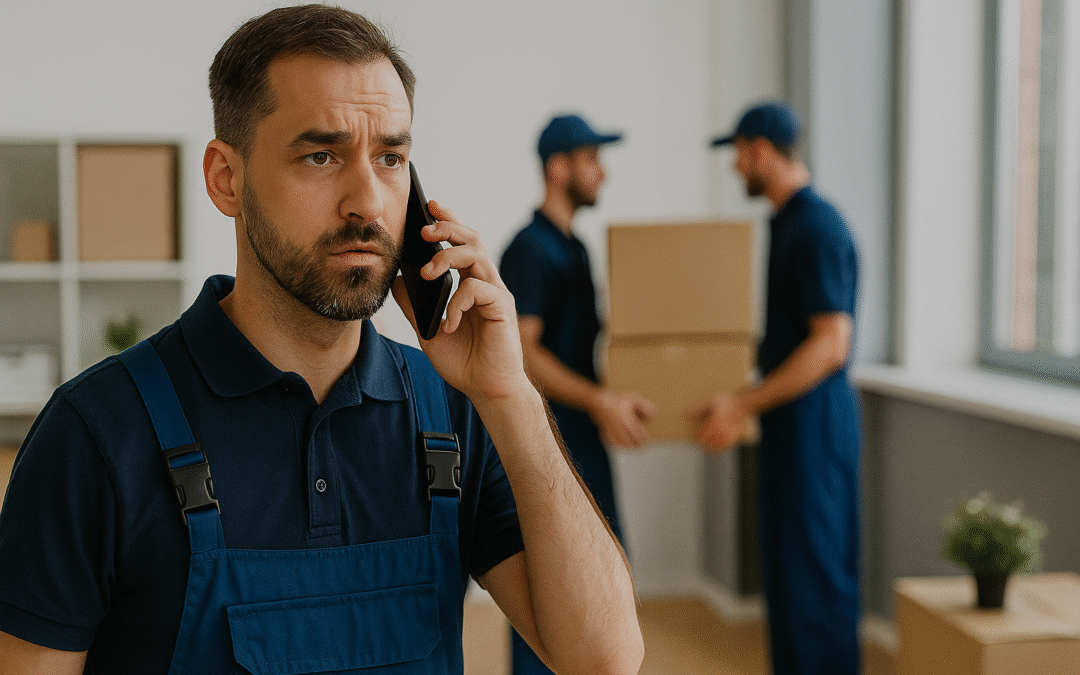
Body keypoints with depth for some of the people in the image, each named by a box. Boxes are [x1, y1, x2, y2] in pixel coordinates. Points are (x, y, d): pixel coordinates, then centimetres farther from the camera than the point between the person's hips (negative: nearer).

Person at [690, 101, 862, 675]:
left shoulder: (818, 228, -17)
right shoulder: (786, 223, 14)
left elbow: (830, 344, -23)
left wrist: (742, 407, -22)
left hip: (814, 418, -10)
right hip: (787, 420, 10)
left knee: (816, 572, -3)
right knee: (784, 568, 14)